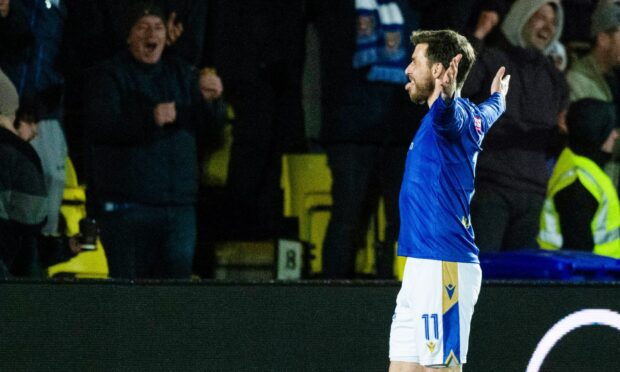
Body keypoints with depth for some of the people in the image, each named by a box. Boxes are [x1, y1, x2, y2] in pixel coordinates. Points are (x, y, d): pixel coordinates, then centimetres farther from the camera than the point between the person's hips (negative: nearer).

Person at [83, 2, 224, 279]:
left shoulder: (181, 73, 16)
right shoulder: (109, 75, 0)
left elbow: (207, 127, 12)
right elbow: (99, 126, -16)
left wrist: (209, 100, -11)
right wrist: (150, 118, -28)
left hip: (178, 204, 5)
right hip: (127, 202, -5)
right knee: (127, 286, -7)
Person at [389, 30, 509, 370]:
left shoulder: (454, 114, -12)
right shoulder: (470, 118, 17)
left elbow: (449, 111, -38)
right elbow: (489, 112, 41)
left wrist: (445, 92, -61)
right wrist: (498, 96, 64)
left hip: (444, 268, -10)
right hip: (422, 266, 10)